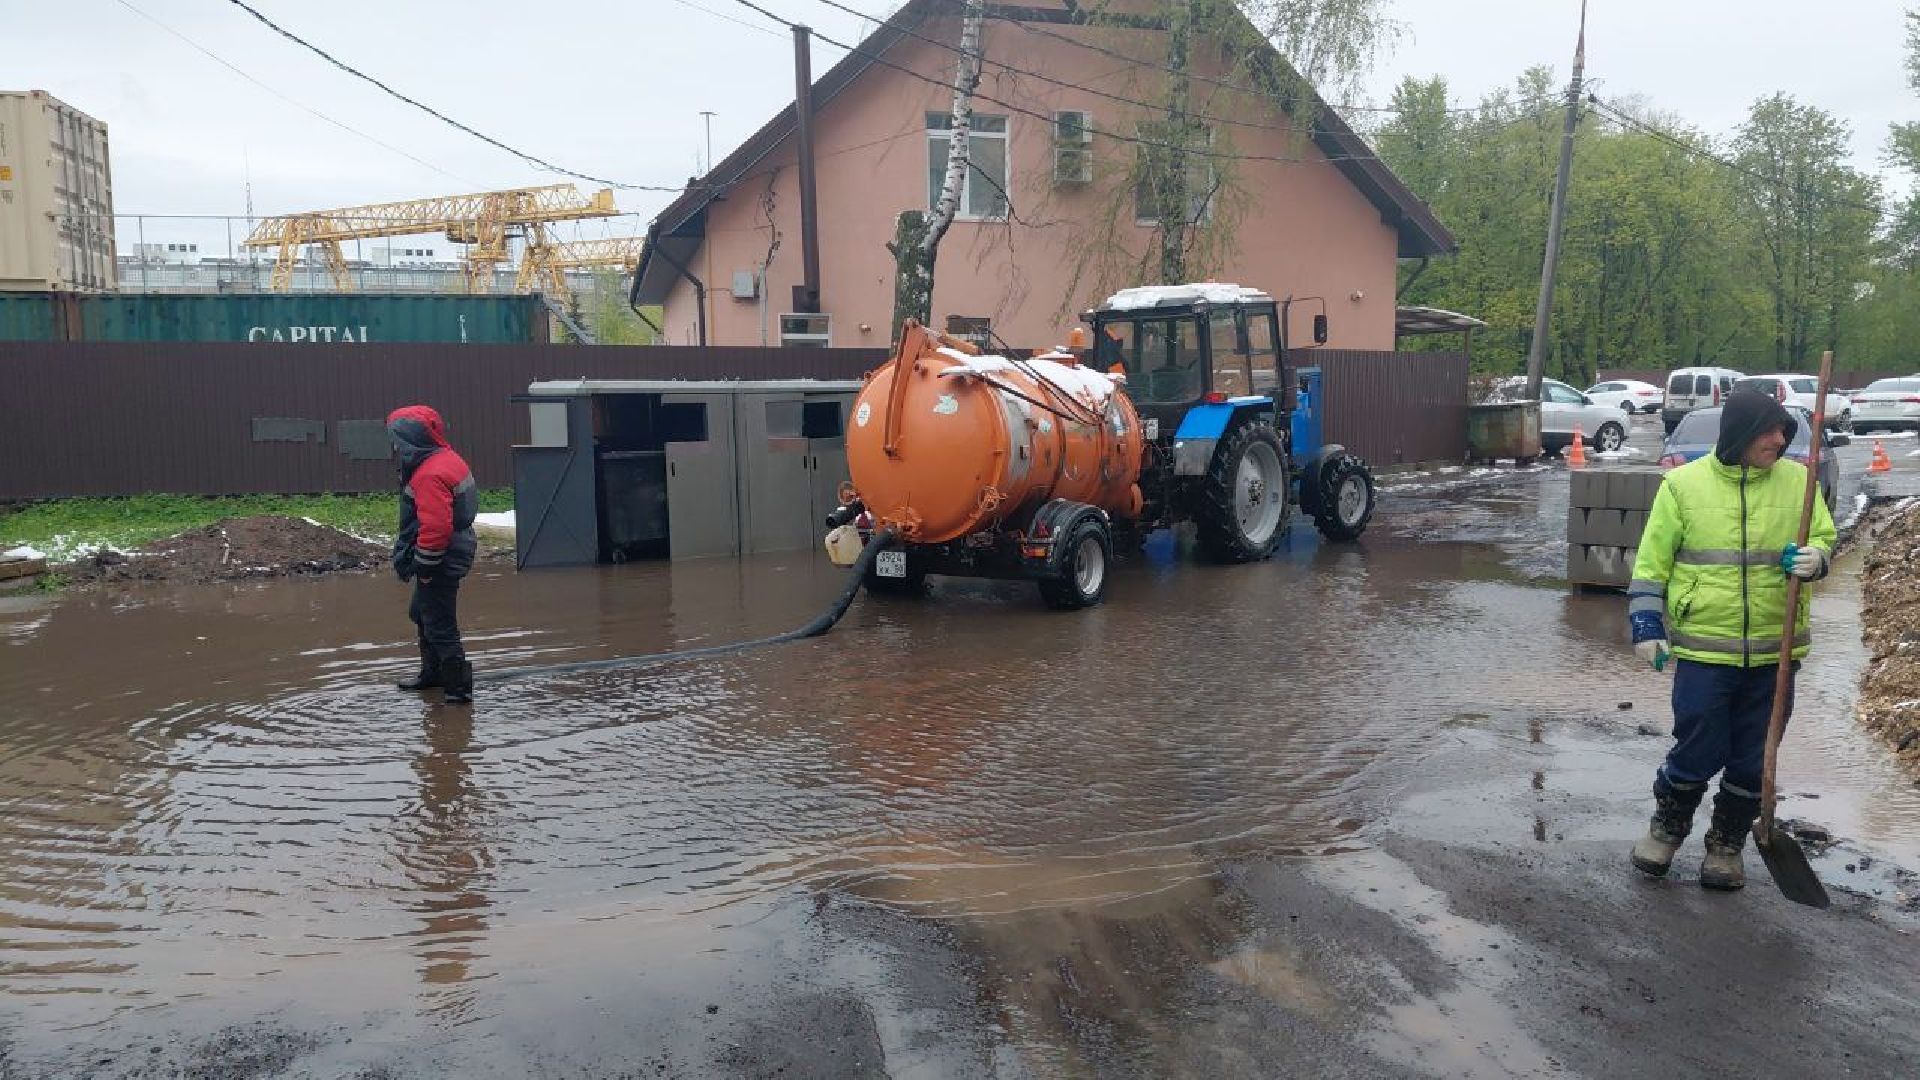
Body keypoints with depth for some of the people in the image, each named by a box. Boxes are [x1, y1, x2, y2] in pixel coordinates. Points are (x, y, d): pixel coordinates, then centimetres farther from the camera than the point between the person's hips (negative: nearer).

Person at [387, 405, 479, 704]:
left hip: (441, 560, -11)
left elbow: (435, 526, -29)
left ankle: (458, 687, 4)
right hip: (455, 551, 11)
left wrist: (423, 565, -18)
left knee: (439, 625, -3)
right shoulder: (446, 459, 9)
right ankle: (432, 673, 39)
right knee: (421, 613, 25)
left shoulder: (430, 475, -24)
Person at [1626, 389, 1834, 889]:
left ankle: (1727, 844, 31)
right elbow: (1652, 561, -1)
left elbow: (1824, 538, 11)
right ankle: (1667, 828, 29)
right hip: (1704, 648, -3)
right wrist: (1647, 626, -7)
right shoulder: (1684, 483, -6)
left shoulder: (1797, 480, 0)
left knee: (1754, 762, 11)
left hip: (1773, 651, 3)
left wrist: (1815, 559, -13)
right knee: (1699, 754, 2)